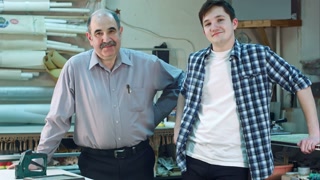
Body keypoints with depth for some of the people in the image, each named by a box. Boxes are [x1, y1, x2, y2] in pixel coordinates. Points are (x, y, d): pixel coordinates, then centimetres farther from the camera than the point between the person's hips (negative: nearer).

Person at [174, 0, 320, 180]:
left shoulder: (258, 55, -3)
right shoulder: (195, 60, 7)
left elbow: (300, 82, 1)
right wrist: (179, 128, 13)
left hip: (234, 163, -3)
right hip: (194, 157, 4)